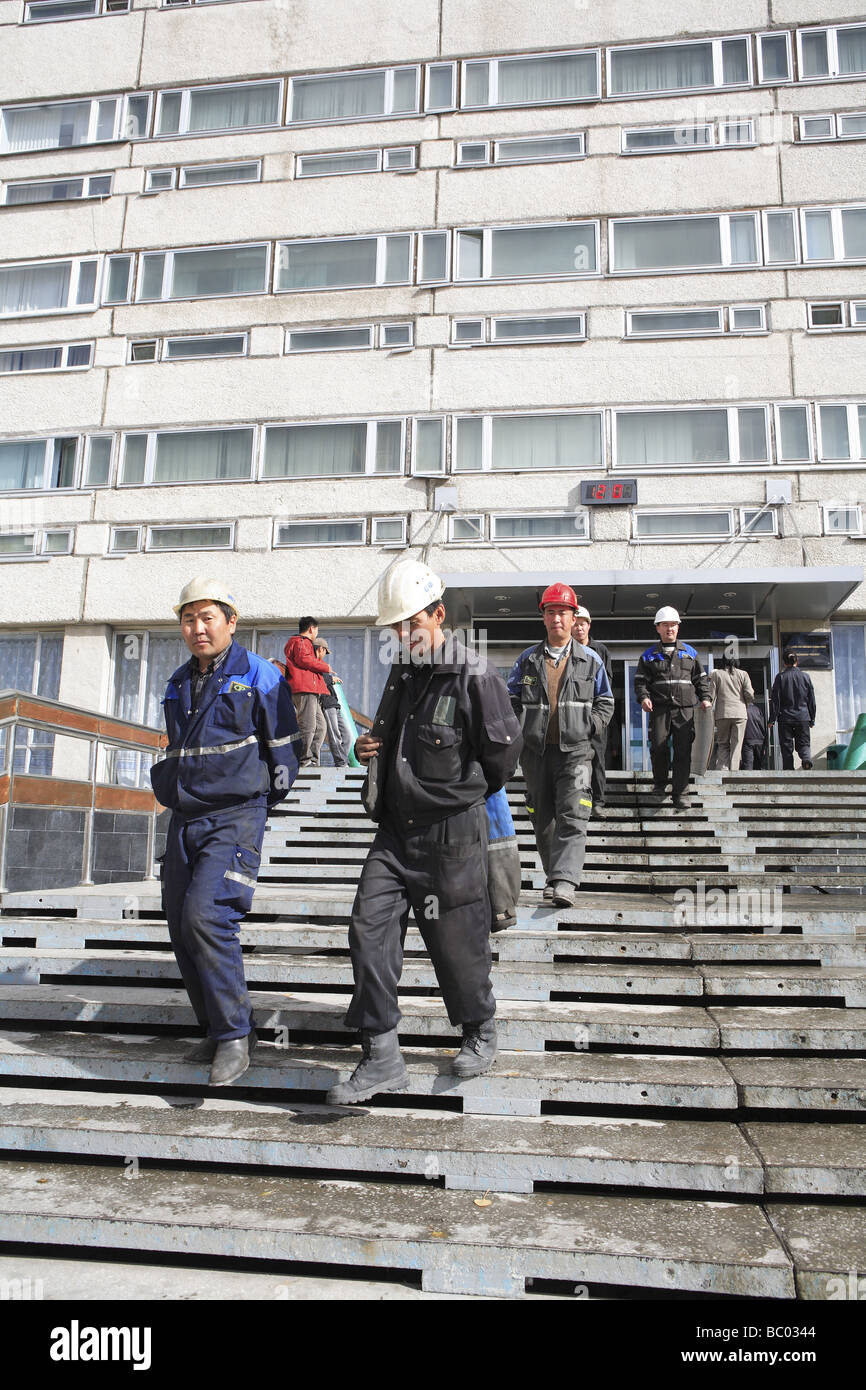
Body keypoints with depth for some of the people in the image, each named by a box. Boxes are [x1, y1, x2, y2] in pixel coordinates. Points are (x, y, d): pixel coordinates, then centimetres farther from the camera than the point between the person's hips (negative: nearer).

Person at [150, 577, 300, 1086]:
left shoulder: (259, 677, -5)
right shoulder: (179, 684, 16)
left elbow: (284, 747, -1)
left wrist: (261, 799, 4)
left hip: (237, 816, -7)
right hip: (185, 817, 8)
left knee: (206, 915, -21)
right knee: (182, 927, 7)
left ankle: (235, 1034, -8)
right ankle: (218, 1031, 21)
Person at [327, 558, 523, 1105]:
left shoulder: (476, 677, -13)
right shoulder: (403, 674, 11)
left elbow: (504, 755, -8)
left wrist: (459, 797, 4)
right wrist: (369, 750, 4)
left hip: (452, 835, -6)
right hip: (396, 830, 7)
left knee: (458, 941, 6)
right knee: (370, 928, -3)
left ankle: (481, 1031, 34)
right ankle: (382, 1058, 6)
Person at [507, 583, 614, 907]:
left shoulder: (590, 660, 7)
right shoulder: (527, 659, 9)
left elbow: (605, 702, 14)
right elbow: (511, 700, 14)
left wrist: (590, 727, -2)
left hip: (574, 750, -2)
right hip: (536, 750, 2)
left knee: (572, 816, -15)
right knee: (543, 820, 9)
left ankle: (565, 881, -20)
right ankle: (553, 877, 23)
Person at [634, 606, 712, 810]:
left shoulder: (689, 652, 17)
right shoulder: (649, 655, 12)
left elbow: (700, 678, 19)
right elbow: (640, 680, 9)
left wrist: (705, 698, 4)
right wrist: (644, 697, -10)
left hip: (685, 709, 1)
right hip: (660, 708, -1)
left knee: (683, 750, -3)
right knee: (658, 746, -6)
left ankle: (680, 792, 2)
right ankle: (659, 785, 15)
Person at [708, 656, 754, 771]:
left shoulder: (716, 674, 2)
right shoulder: (743, 674, 3)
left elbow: (712, 695, 0)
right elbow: (750, 695, -1)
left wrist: (711, 715, 6)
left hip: (722, 714, 0)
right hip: (740, 714, 0)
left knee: (723, 744, 9)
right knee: (736, 745, 4)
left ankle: (723, 770, -5)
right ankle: (734, 771, 0)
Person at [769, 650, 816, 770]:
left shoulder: (780, 677, -3)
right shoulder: (806, 677, 4)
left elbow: (775, 700, -4)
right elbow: (811, 700, 9)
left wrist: (772, 719, 0)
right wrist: (812, 719, 17)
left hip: (785, 718, -1)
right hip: (803, 718, 2)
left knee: (786, 746, 4)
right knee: (804, 743, 8)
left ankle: (788, 769, -1)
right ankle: (807, 760, -20)